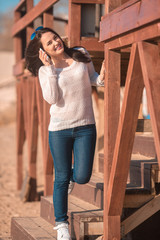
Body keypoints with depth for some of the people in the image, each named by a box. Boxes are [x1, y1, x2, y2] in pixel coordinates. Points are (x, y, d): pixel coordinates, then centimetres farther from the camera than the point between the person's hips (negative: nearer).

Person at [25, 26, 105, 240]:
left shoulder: (81, 54, 2)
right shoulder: (44, 70, -2)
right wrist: (50, 68, -17)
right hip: (59, 129, -1)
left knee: (82, 177, -4)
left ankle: (71, 174, 36)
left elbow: (92, 79, 16)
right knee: (62, 179, 6)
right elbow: (52, 98, -15)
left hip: (85, 127, 1)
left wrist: (102, 77, -7)